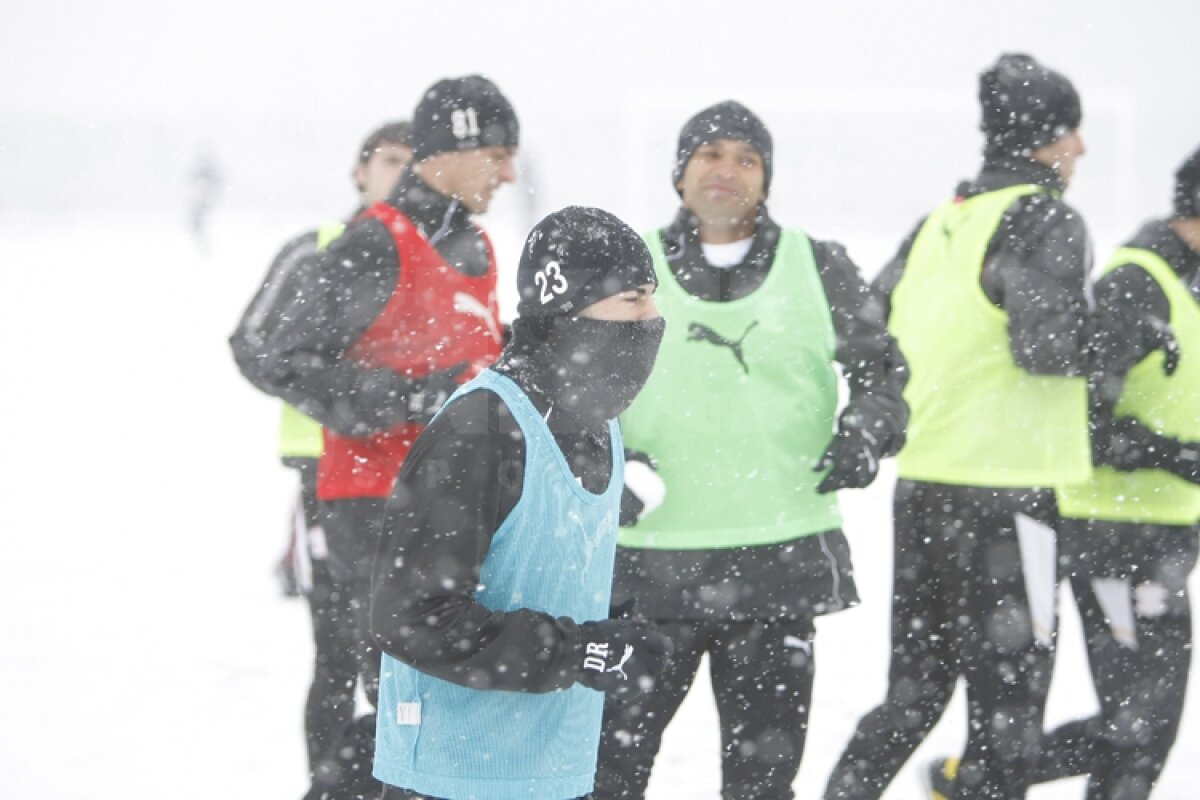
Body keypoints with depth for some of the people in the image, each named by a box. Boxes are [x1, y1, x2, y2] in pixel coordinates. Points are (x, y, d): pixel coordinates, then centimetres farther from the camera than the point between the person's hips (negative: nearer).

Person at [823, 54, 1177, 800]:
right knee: (1008, 710, -1)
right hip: (1003, 492, -7)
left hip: (920, 486, 7)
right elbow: (1047, 343, -21)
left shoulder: (939, 224, 12)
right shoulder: (1045, 220, -9)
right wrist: (1135, 338, -7)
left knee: (914, 694, 17)